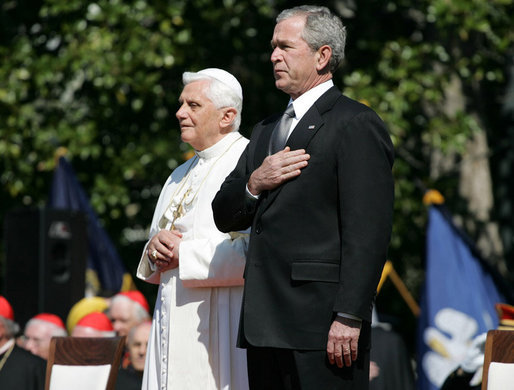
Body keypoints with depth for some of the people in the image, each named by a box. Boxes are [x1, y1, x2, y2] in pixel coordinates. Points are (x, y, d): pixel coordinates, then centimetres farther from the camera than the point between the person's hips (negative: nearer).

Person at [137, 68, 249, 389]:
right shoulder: (181, 176, 21)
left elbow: (255, 252, -20)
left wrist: (182, 254, -13)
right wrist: (156, 248, -1)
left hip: (219, 329, -8)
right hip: (173, 326, 8)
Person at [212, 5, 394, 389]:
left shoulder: (356, 124, -5)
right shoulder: (266, 130, 23)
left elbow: (368, 232, -13)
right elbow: (224, 216, 20)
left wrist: (349, 317, -19)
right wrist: (254, 184, -2)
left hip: (321, 320, -8)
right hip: (265, 325, 8)